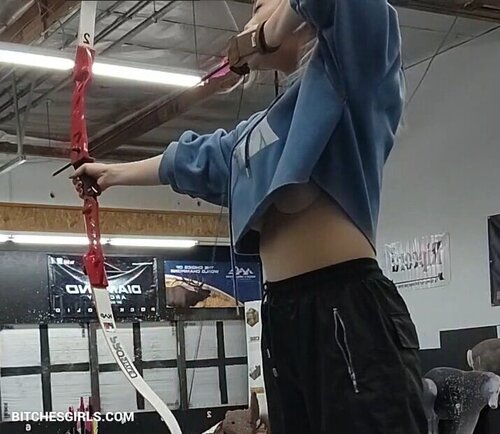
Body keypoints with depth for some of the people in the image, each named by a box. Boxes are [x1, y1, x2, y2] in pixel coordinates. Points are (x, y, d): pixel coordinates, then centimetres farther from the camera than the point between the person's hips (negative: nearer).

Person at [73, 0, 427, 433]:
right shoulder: (257, 129, 27)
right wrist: (112, 172, 55)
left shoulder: (345, 70, 3)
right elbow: (188, 159, 42)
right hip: (282, 313, 8)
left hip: (349, 308, -8)